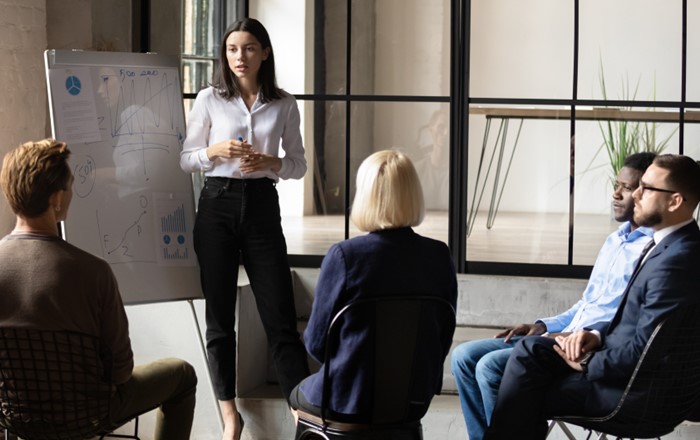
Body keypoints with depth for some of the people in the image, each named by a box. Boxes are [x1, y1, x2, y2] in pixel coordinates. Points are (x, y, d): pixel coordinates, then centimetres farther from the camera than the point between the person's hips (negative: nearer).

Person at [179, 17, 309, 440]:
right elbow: (185, 159, 6)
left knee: (281, 316, -4)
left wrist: (271, 162, -10)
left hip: (262, 206, 0)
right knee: (220, 314, 3)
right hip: (218, 204, 0)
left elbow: (299, 165, 9)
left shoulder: (284, 105, 5)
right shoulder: (209, 100, 3)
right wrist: (215, 151, -13)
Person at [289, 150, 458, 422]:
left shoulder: (344, 256, -18)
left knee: (299, 395, 31)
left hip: (350, 401, -4)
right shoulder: (440, 256, -6)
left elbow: (317, 341, -10)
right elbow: (445, 336, 3)